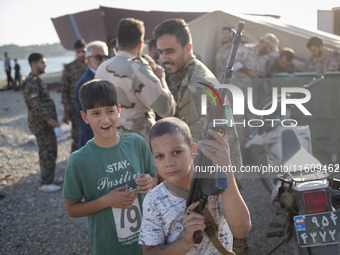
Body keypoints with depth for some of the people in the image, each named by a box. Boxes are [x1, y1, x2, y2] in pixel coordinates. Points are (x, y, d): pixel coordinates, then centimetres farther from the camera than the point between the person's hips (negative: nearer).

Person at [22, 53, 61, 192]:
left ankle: (49, 178, 25)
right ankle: (46, 183, -2)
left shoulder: (37, 80, 17)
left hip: (47, 123, 10)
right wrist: (48, 119, -23)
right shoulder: (31, 81, -15)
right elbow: (35, 105, -23)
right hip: (41, 123, -10)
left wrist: (51, 118, 21)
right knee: (47, 152, -8)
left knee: (51, 152, 15)